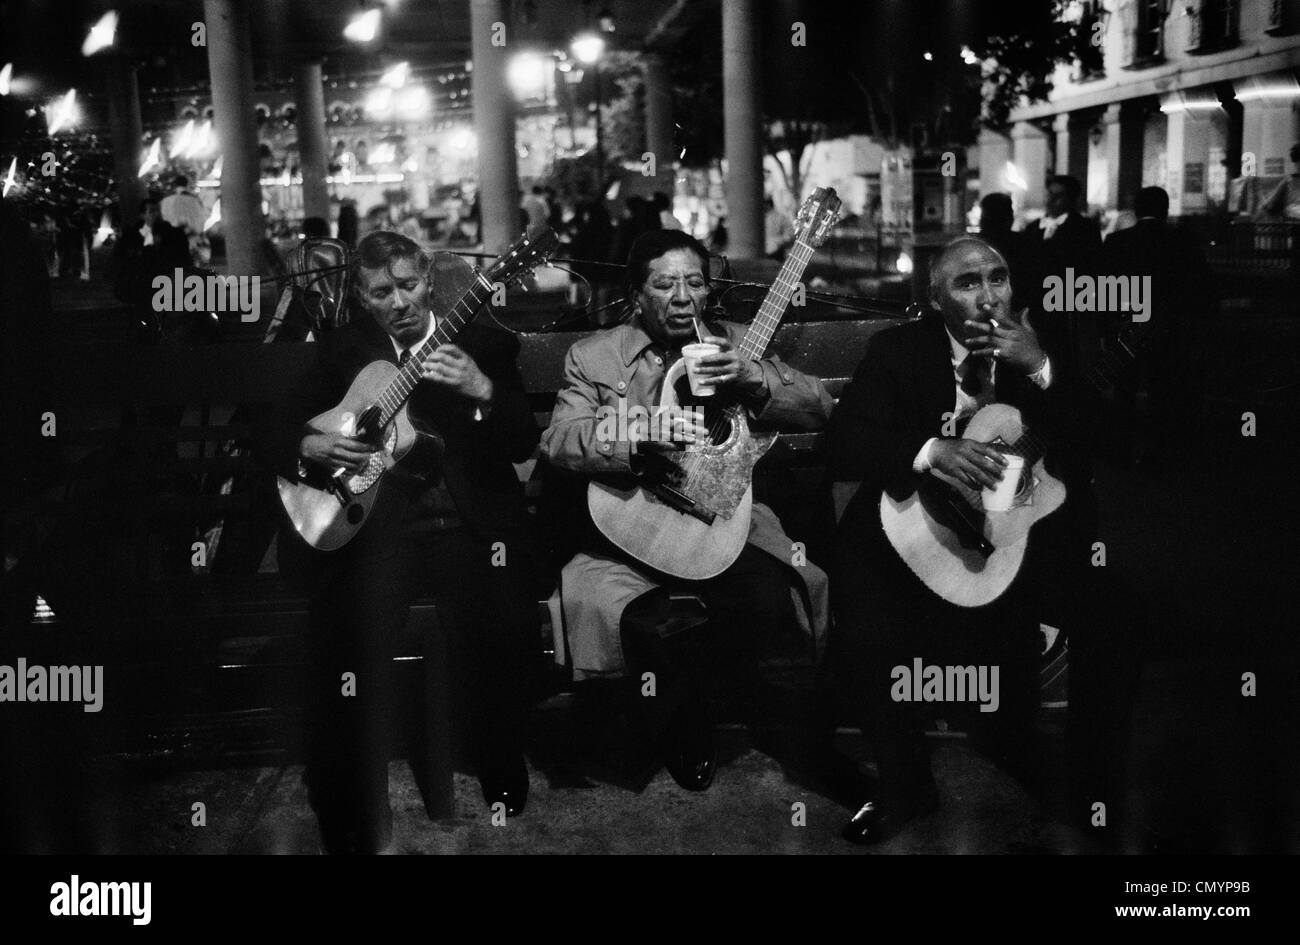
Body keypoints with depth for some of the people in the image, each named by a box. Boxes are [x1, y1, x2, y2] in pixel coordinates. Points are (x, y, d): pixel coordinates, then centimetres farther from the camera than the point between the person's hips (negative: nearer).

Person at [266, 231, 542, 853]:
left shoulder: (482, 341, 10)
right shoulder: (345, 348, 16)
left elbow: (524, 445, 1)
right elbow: (282, 431, 18)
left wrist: (482, 389, -16)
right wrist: (309, 447, -4)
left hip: (468, 524, -1)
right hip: (374, 523, 1)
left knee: (495, 634, -27)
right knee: (346, 637, -25)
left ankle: (507, 797, -3)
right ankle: (354, 825, -9)